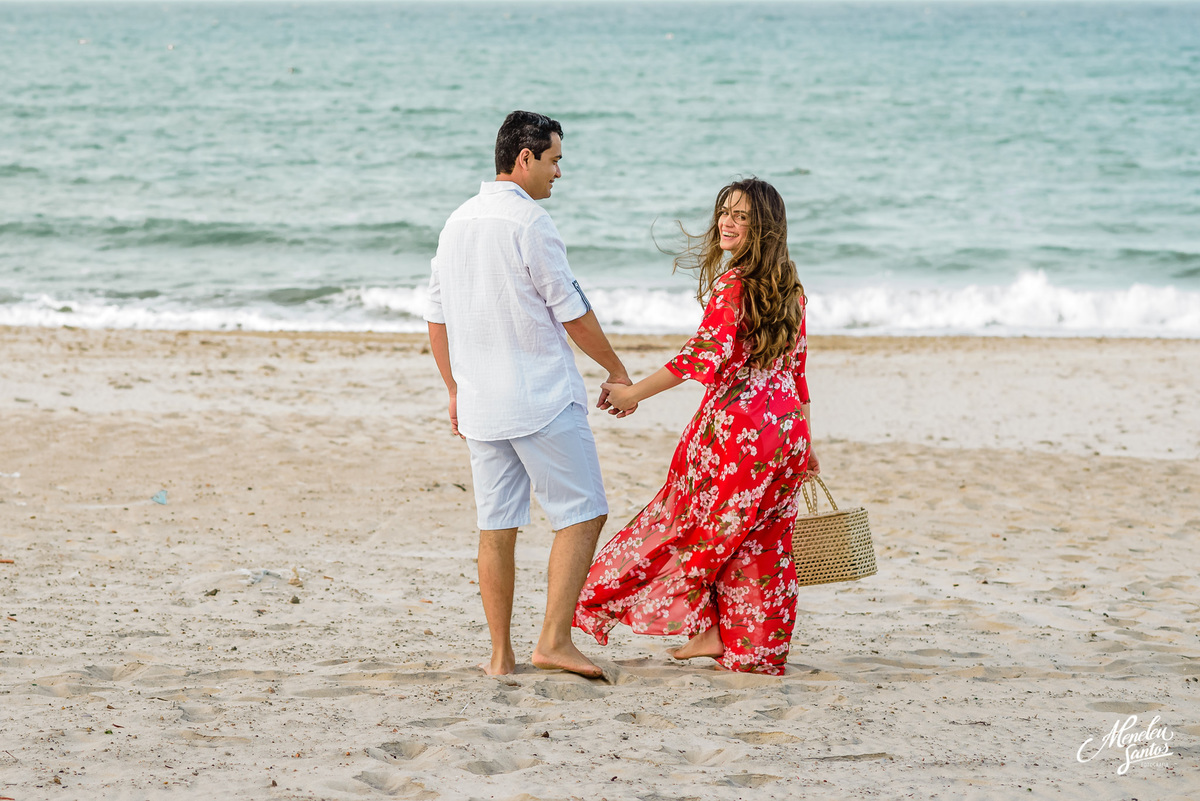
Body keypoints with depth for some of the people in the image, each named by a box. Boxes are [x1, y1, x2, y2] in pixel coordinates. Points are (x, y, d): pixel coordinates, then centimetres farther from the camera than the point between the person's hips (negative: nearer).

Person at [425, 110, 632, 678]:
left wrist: (455, 391, 25)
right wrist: (617, 371, 4)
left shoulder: (457, 223, 12)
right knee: (581, 515, -2)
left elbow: (436, 319, 17)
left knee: (496, 526, 9)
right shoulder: (529, 222, -11)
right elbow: (572, 312, -8)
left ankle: (501, 656, 10)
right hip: (542, 398, -7)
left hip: (480, 403, 7)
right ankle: (554, 640, -10)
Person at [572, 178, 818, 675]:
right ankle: (759, 649, 13)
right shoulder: (789, 289, 12)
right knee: (764, 539, 10)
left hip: (737, 423, -7)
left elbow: (706, 355, -21)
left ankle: (708, 630, 8)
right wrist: (802, 444, 20)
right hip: (786, 430, 7)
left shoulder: (732, 284, -12)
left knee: (699, 523, 8)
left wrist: (635, 392, -18)